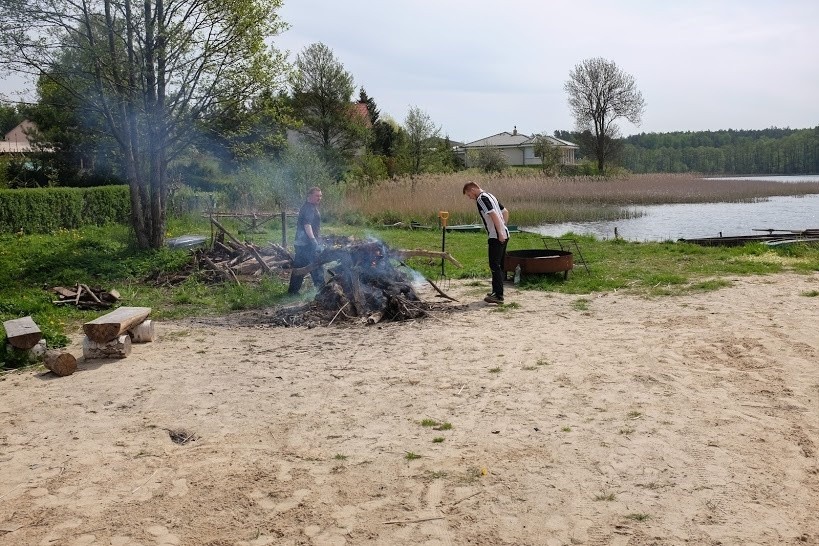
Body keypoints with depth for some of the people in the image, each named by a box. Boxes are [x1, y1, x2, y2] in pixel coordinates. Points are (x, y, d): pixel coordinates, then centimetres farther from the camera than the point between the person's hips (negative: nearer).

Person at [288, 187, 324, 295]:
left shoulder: (311, 207, 19)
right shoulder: (309, 208, -14)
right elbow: (307, 225, -24)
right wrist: (314, 240, -28)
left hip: (301, 242, 11)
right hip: (307, 243, -11)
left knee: (299, 266, 13)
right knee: (317, 266, -6)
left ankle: (293, 289, 17)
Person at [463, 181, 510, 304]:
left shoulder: (481, 199, -11)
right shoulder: (490, 196, 19)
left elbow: (494, 215, -23)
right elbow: (505, 212, 24)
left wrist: (500, 233, -24)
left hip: (496, 237, -10)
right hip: (504, 235, 10)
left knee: (495, 266, -7)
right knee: (499, 265, 16)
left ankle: (498, 295, -7)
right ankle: (496, 291, 24)